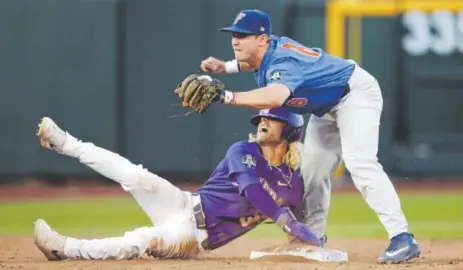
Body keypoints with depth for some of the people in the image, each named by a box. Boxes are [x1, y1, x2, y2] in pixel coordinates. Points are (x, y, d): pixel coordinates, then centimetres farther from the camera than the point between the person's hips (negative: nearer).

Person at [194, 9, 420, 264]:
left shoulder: (283, 62, -34)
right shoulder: (266, 51, -7)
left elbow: (275, 97, -57)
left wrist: (227, 96, -63)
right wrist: (225, 67, 3)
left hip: (356, 93, -11)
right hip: (326, 107, 11)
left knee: (359, 163, -27)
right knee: (312, 171, 11)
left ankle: (402, 238, -34)